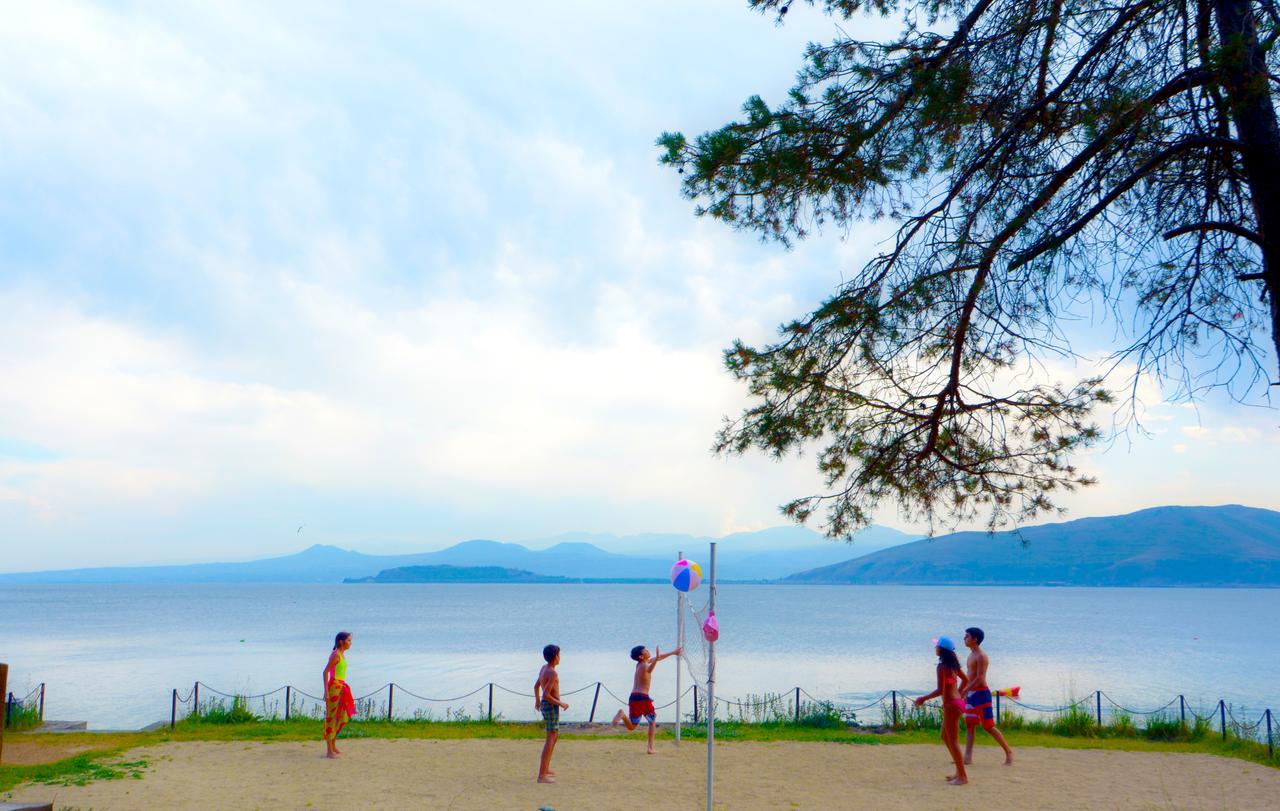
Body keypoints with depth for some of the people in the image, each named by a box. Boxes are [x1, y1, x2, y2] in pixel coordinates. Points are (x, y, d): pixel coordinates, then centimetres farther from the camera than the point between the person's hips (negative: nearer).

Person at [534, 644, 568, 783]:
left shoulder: (544, 668, 8)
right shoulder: (553, 673, -21)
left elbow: (536, 685, 22)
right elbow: (546, 694, -27)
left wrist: (537, 701, 38)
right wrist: (561, 704, -16)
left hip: (545, 705, 10)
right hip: (551, 706, -10)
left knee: (556, 735, 22)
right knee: (550, 739, -7)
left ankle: (546, 768, 28)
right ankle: (542, 775, -8)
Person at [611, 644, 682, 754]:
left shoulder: (640, 664, 20)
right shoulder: (645, 665, -7)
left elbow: (658, 658, 32)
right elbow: (649, 670, -36)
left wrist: (673, 653, 38)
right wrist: (657, 657, -52)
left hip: (633, 697, 7)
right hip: (643, 697, -7)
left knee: (631, 727, 9)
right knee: (653, 721, 16)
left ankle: (623, 715, -20)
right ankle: (650, 748, 10)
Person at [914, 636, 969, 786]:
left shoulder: (942, 666, -17)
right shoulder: (953, 664, 10)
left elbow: (940, 690, -21)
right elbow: (965, 680, 22)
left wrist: (923, 699, -11)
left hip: (951, 705, -10)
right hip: (957, 702, 10)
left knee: (953, 741, 0)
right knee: (945, 737, 20)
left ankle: (962, 776, 6)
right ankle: (959, 772, 25)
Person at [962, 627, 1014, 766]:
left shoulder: (981, 656, -14)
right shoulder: (972, 655, 14)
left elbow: (979, 678, -21)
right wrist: (966, 694, 17)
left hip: (981, 693, -9)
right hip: (971, 694, 9)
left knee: (989, 727, -3)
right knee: (969, 725, 4)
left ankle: (1008, 752, 10)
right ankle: (968, 757, 4)